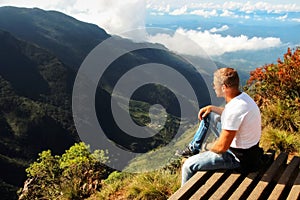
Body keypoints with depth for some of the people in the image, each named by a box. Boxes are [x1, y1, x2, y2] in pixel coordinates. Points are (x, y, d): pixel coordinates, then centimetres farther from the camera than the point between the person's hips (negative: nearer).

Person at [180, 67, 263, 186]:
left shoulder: (235, 108, -33)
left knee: (188, 165, -7)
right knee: (208, 115, 19)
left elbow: (222, 146, -28)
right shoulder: (243, 97, -3)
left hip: (238, 157, -10)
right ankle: (193, 149, 33)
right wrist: (212, 108, 10)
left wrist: (210, 151, -7)